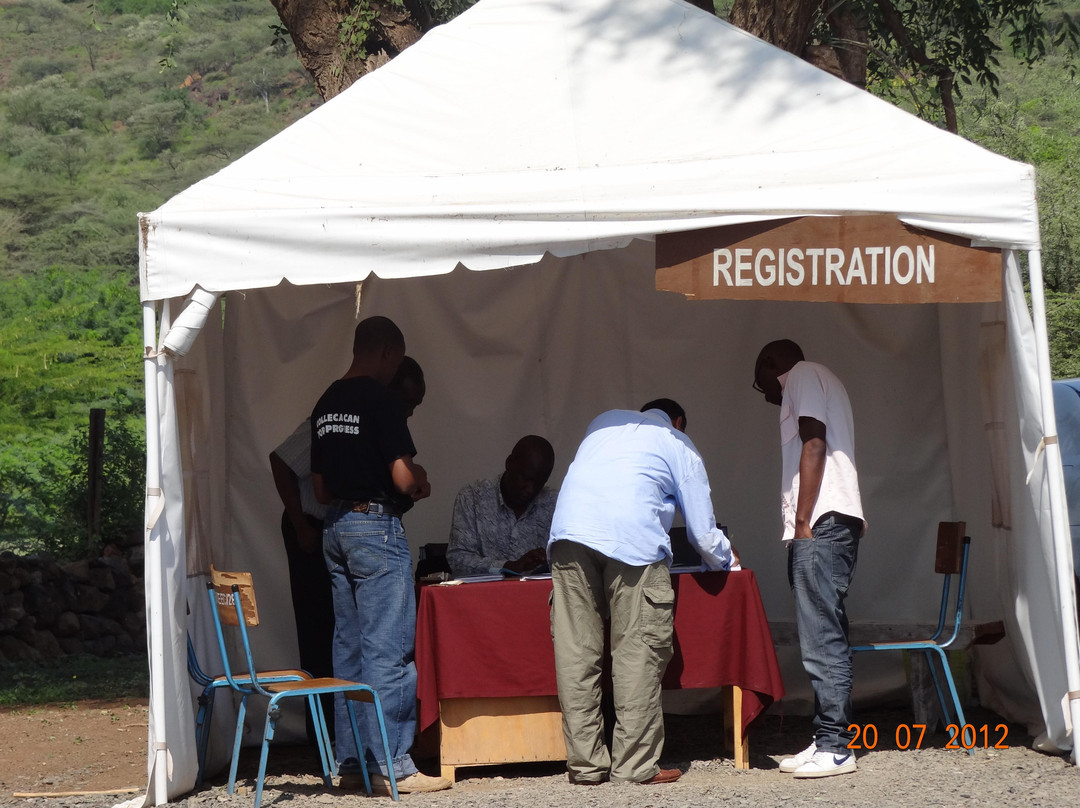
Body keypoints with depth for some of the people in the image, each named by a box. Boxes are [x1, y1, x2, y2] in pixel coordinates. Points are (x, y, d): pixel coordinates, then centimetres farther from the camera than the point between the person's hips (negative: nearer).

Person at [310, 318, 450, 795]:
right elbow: (403, 478, -17)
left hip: (335, 528, 8)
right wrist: (420, 484, 3)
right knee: (387, 650, -7)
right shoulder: (380, 401, -12)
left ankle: (350, 760, 13)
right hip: (377, 526, -8)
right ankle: (390, 767, -7)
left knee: (348, 647, 11)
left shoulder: (326, 404, 13)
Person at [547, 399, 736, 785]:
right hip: (633, 538, -4)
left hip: (568, 527, 4)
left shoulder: (605, 422, 32)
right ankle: (635, 764, 0)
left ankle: (586, 763, 6)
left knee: (576, 651, 5)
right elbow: (704, 533, 20)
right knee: (639, 649, 1)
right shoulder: (678, 445, 21)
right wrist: (726, 559, 42)